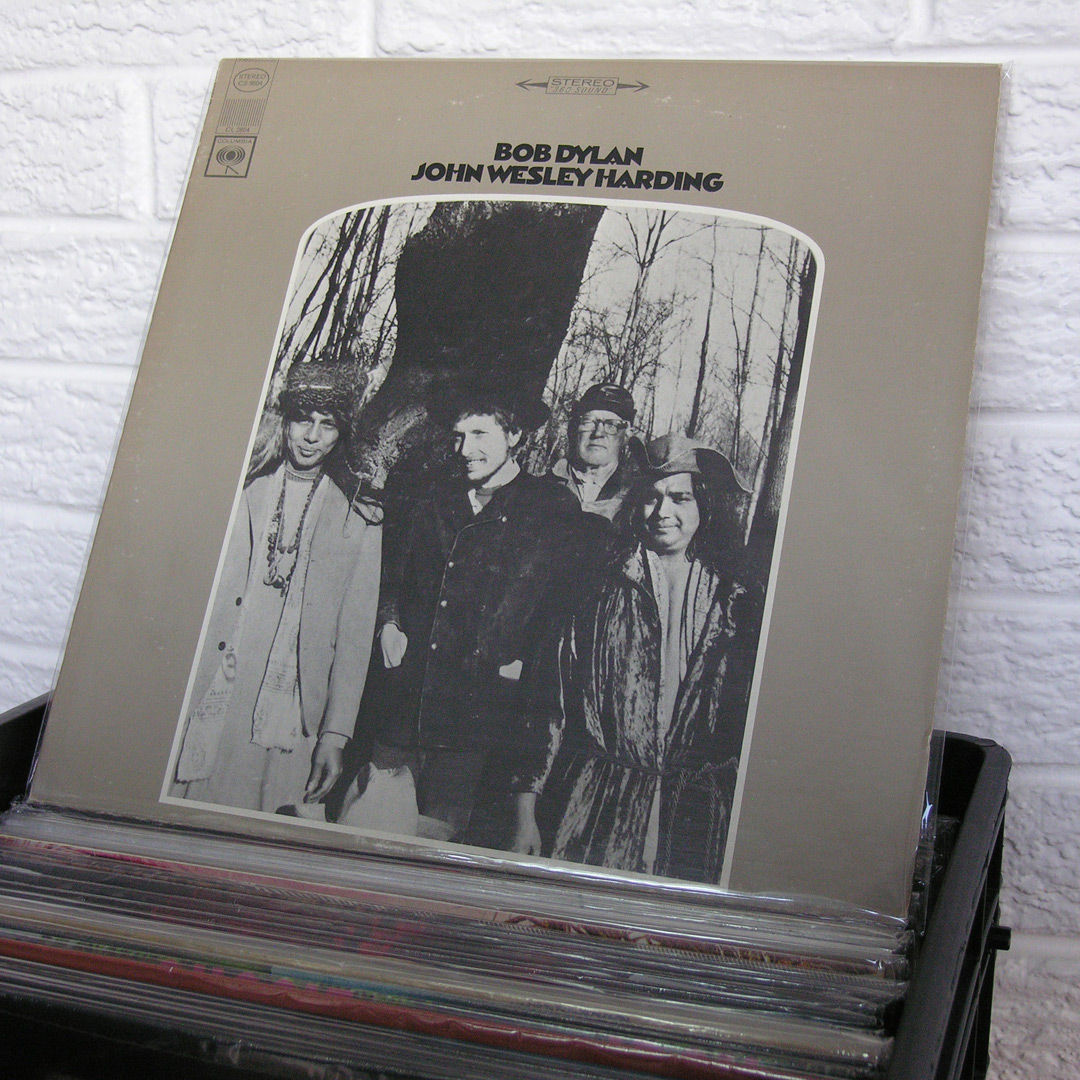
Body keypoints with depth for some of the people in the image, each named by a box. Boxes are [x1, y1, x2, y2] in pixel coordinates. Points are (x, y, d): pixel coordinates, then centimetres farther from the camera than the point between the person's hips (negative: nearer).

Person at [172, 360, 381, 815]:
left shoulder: (357, 521, 9)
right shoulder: (241, 493, 11)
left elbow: (354, 637, 6)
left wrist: (335, 733, 0)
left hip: (285, 724, 0)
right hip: (208, 705, 1)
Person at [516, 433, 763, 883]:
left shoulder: (740, 602, 5)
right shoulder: (597, 588, 2)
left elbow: (753, 726, 8)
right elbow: (550, 705, 2)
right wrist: (526, 811, -1)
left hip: (693, 820, 1)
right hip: (593, 806, -1)